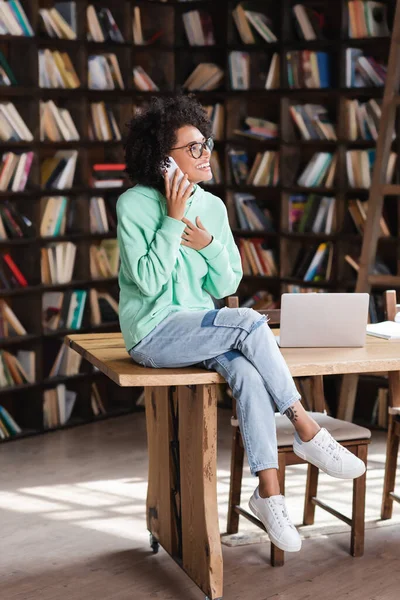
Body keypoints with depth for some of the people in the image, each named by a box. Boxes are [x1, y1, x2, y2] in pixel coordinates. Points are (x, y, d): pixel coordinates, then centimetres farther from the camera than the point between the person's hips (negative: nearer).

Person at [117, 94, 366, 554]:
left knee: (246, 373, -28)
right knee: (249, 323, -28)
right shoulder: (134, 204, -9)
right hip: (153, 333, -5)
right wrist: (174, 219, -19)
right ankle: (306, 431, -18)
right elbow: (148, 281, -17)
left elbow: (226, 285, 7)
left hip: (201, 328, 5)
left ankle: (268, 493, -26)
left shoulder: (213, 206, 6)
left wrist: (209, 246, -12)